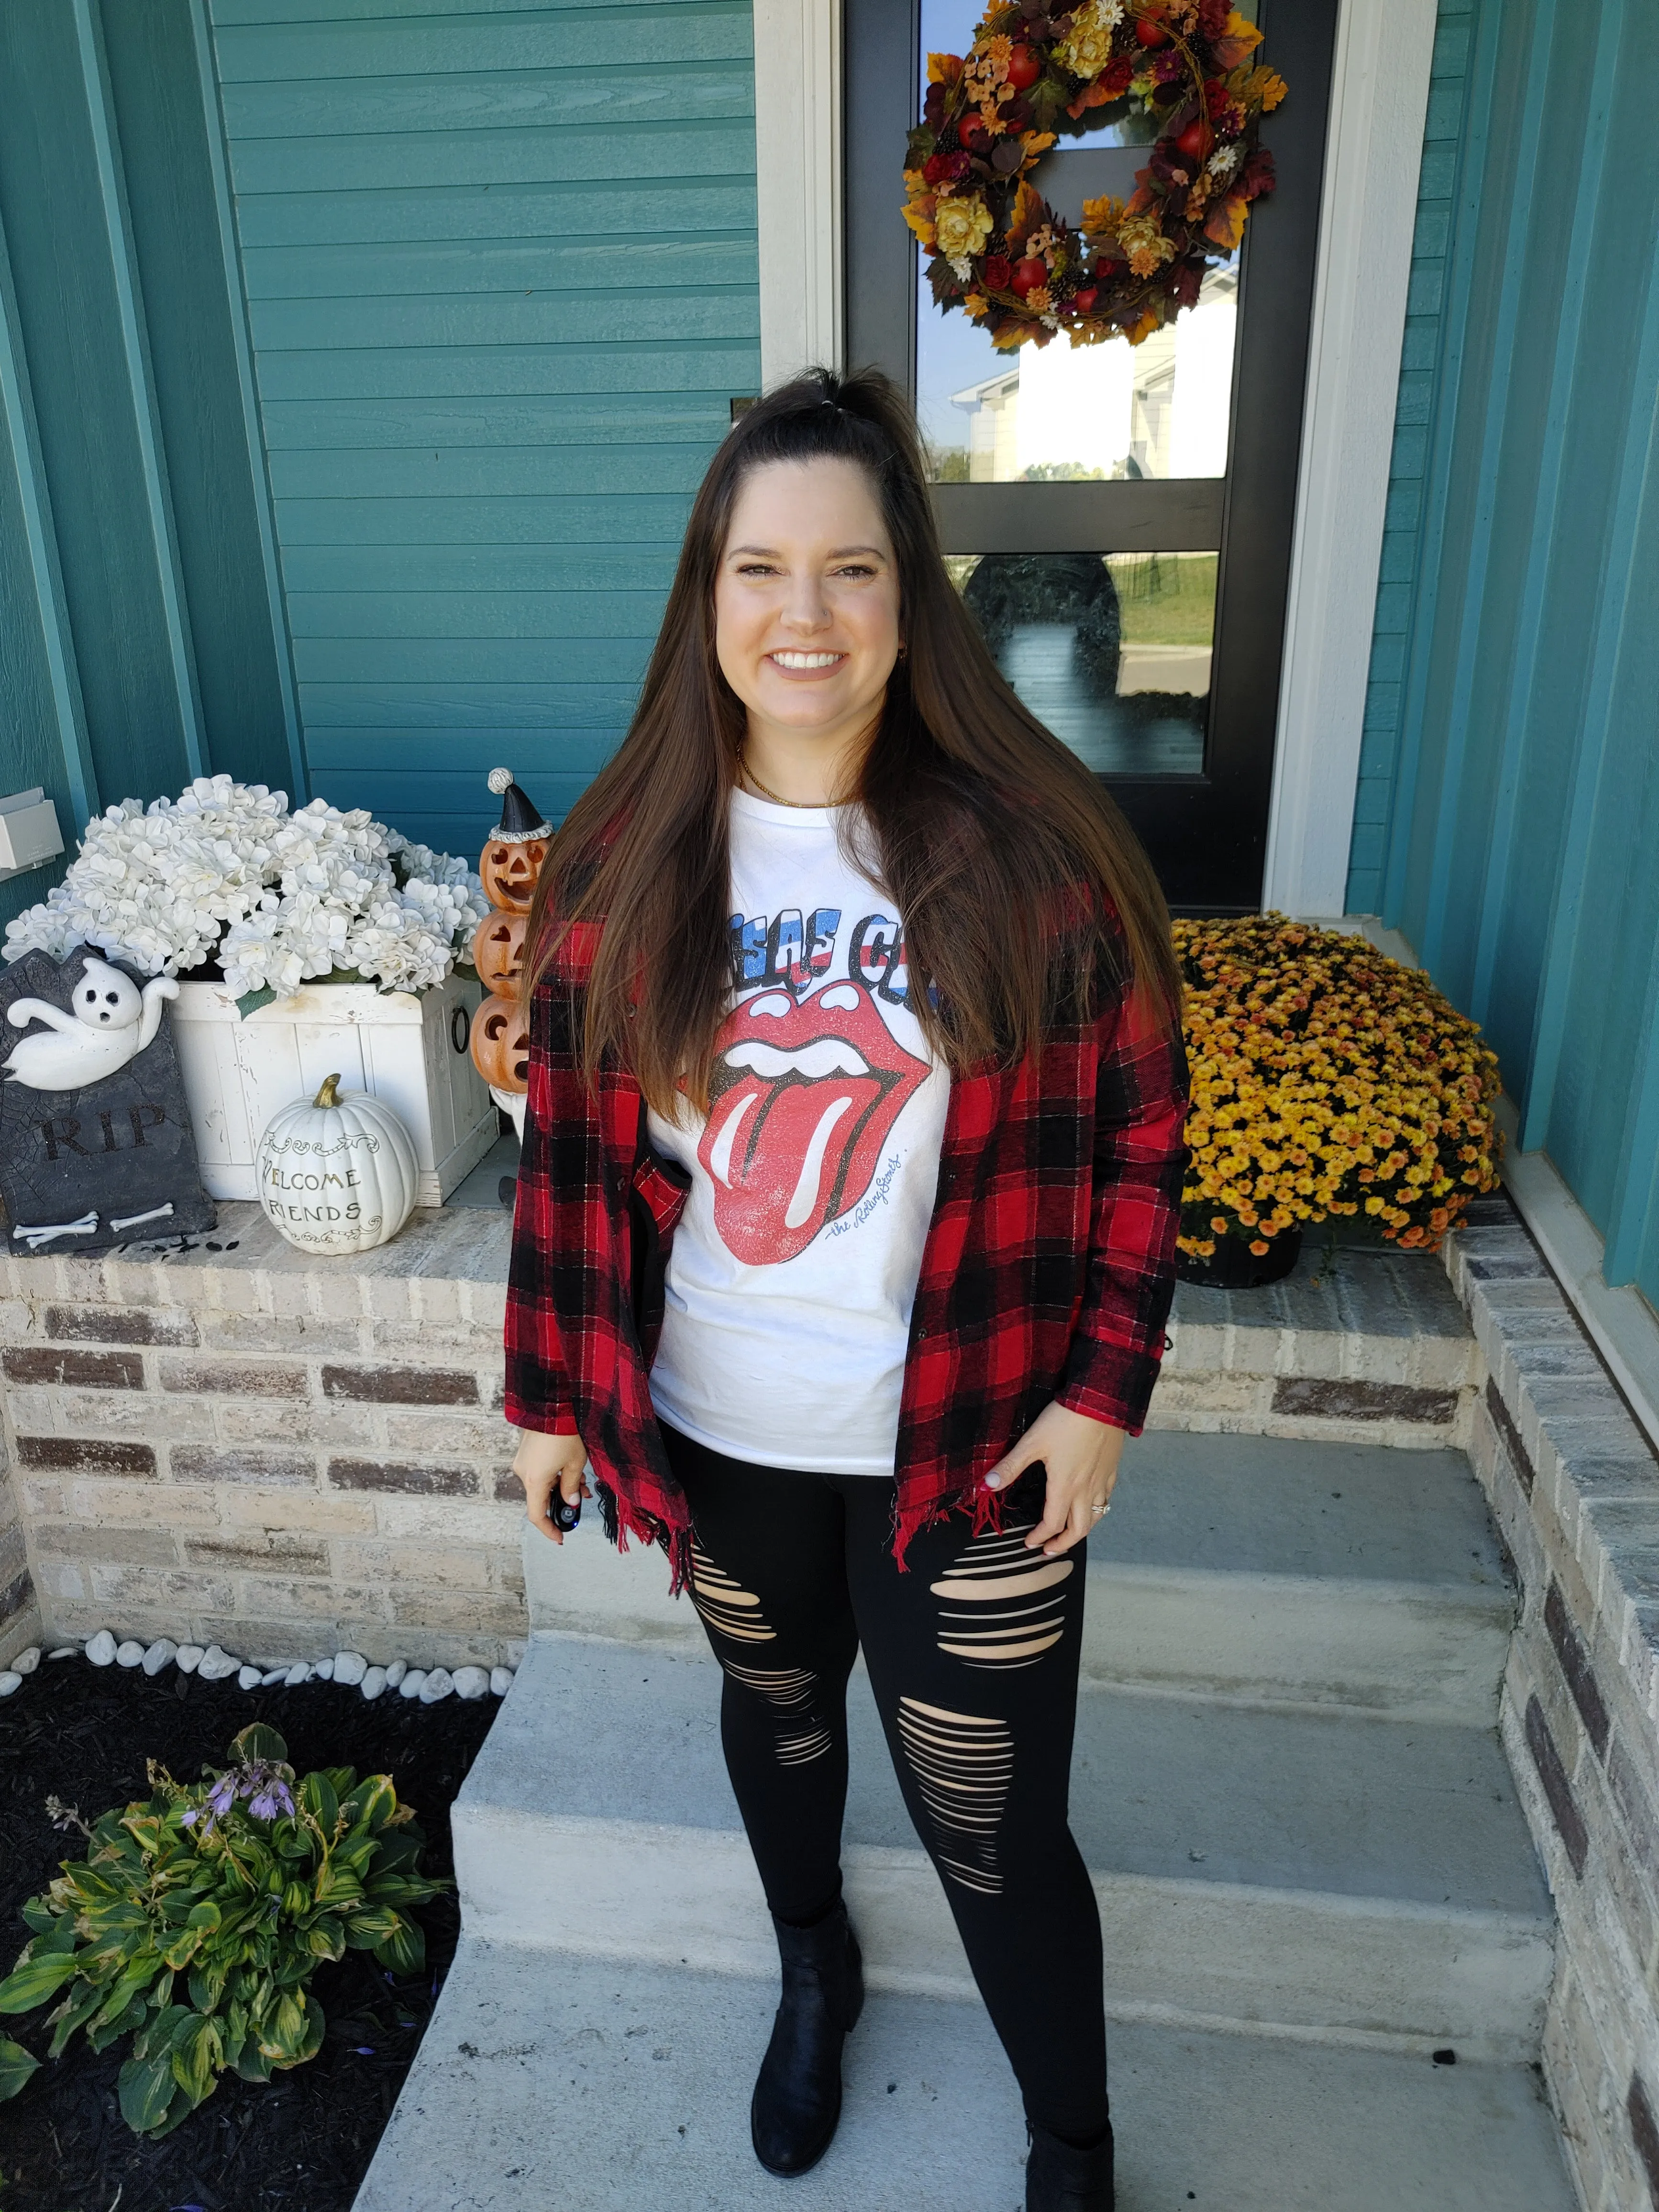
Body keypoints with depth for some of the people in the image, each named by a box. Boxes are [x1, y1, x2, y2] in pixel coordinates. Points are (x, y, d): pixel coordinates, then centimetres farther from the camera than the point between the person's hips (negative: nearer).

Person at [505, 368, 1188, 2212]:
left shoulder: (1031, 846, -13)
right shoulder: (623, 862, -7)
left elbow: (1140, 1130, -5)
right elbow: (570, 1146, 0)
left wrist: (1104, 1382, -8)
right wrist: (550, 1394, 4)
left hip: (972, 1444, -2)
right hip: (720, 1432, 3)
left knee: (992, 1829, 9)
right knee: (775, 1708, 27)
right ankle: (813, 1972, 60)